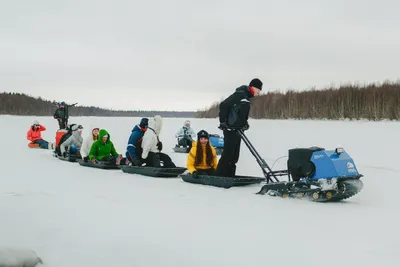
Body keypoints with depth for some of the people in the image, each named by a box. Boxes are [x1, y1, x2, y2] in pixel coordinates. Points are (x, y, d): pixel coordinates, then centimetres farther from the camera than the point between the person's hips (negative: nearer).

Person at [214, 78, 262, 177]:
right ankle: (219, 176, -7)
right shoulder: (240, 94, -14)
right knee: (228, 154, -10)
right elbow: (223, 105, -19)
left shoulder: (247, 97, 16)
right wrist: (222, 121, -17)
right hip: (230, 129, -10)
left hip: (238, 129, 10)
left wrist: (245, 123, 11)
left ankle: (229, 176, 14)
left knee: (234, 155, 10)